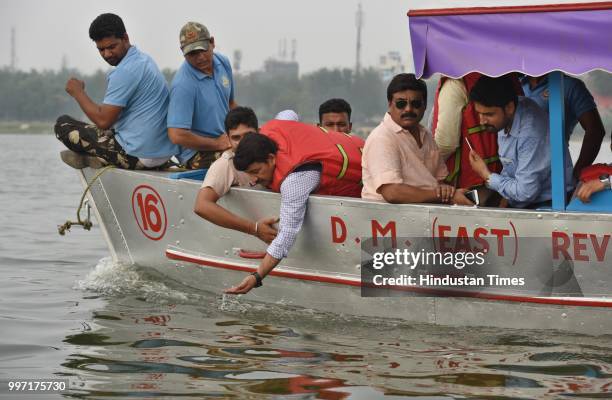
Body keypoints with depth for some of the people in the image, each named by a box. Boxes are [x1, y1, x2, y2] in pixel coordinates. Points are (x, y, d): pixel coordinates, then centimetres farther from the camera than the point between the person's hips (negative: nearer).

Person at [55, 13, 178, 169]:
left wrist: (78, 92, -7)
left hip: (138, 155, -10)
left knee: (63, 124, 0)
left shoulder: (124, 72, -19)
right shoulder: (143, 59, 13)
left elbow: (103, 120, -20)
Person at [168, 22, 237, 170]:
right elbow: (177, 136, -25)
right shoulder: (183, 85, -21)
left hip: (225, 141, 9)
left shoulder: (223, 63, 6)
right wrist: (217, 144, -15)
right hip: (198, 153, -9)